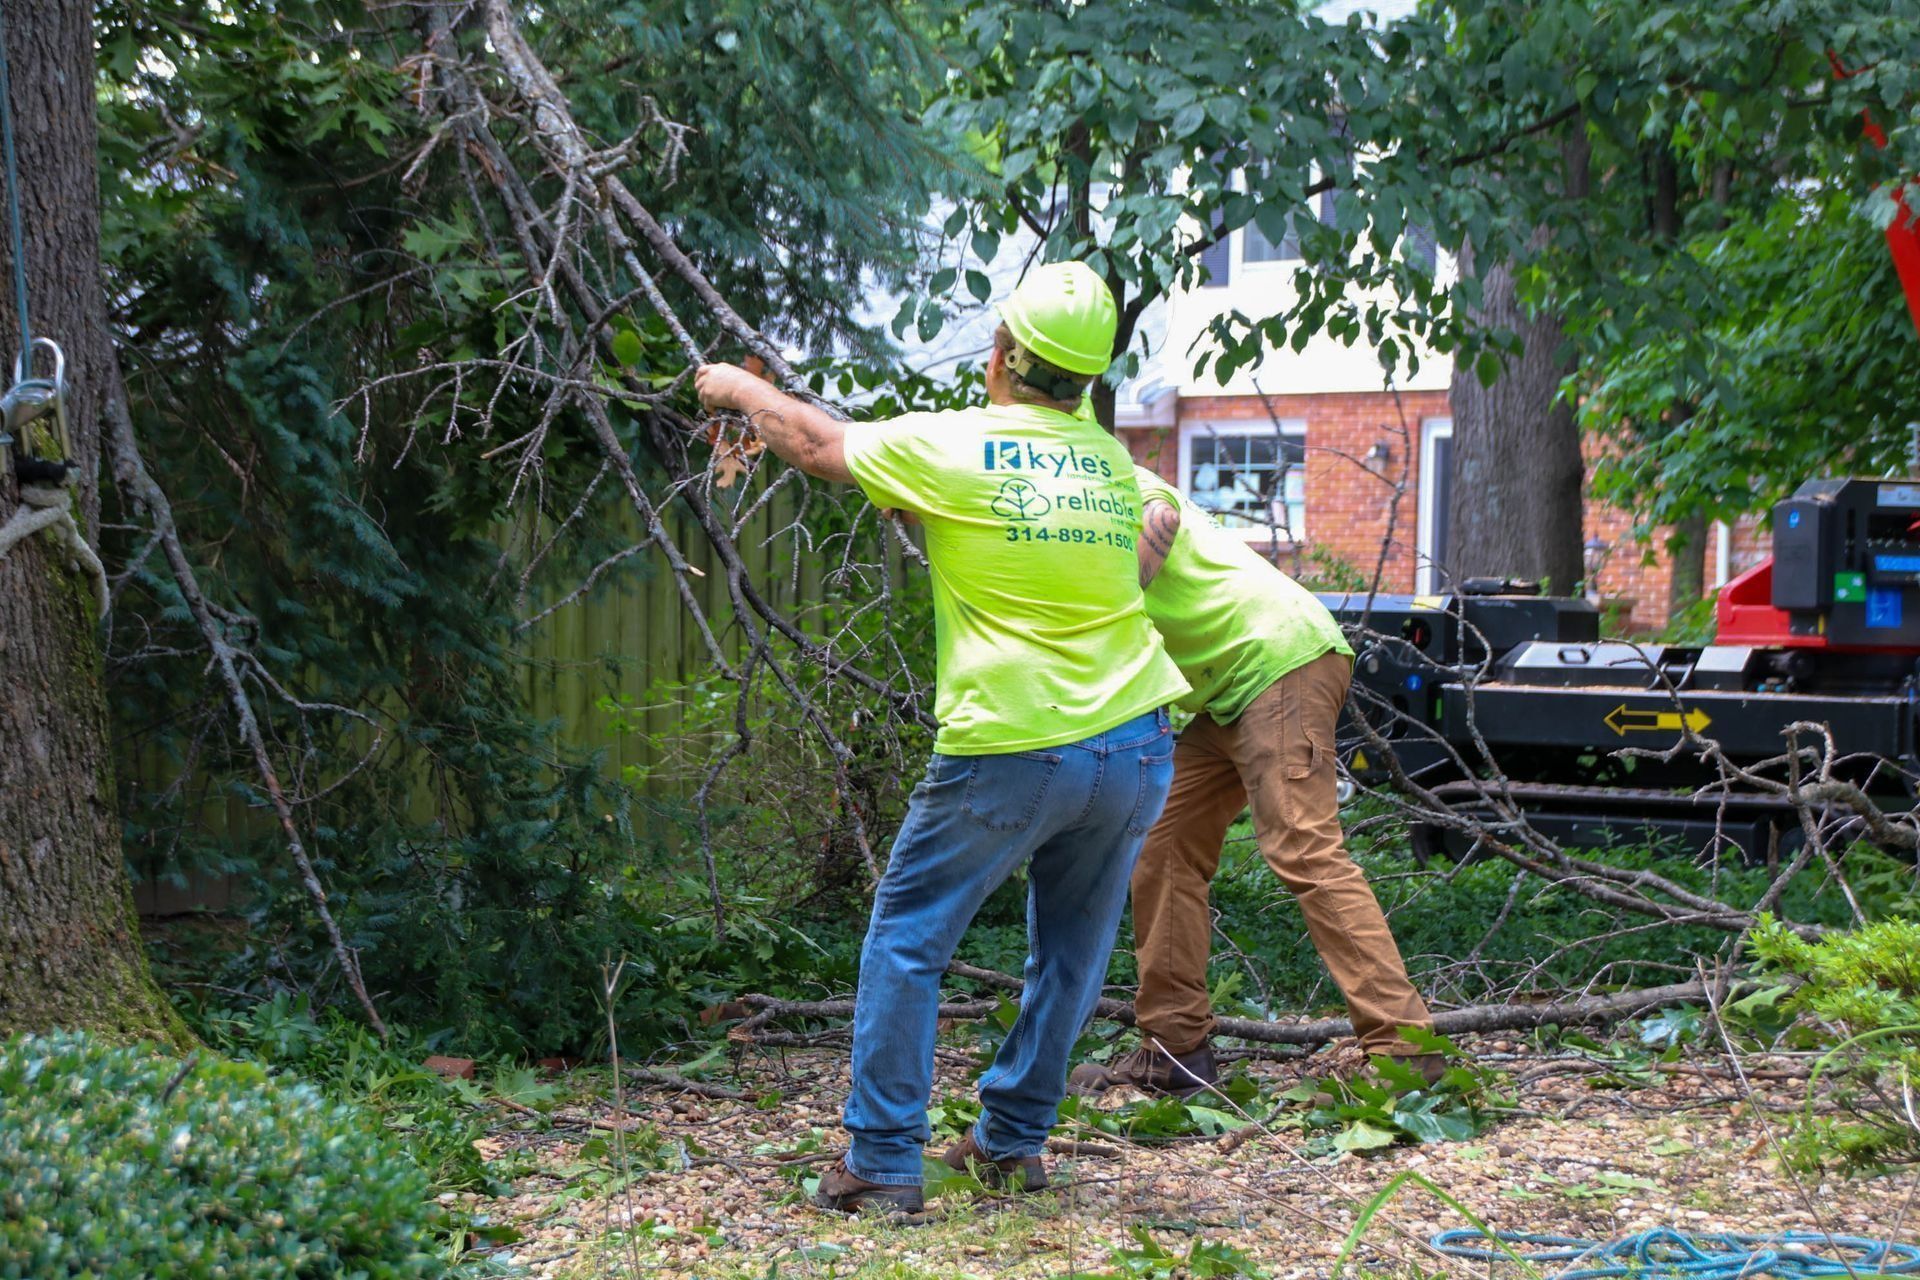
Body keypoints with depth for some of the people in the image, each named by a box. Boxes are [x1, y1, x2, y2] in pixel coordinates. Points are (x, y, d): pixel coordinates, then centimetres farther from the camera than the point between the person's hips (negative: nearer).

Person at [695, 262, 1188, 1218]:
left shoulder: (947, 447, -6)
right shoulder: (1111, 459, 8)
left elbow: (819, 445, 9)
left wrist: (738, 387, 27)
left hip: (1010, 751, -5)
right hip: (1135, 746, 5)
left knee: (906, 940, 9)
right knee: (1072, 951, 19)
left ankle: (883, 1164, 8)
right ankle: (1012, 1140, 29)